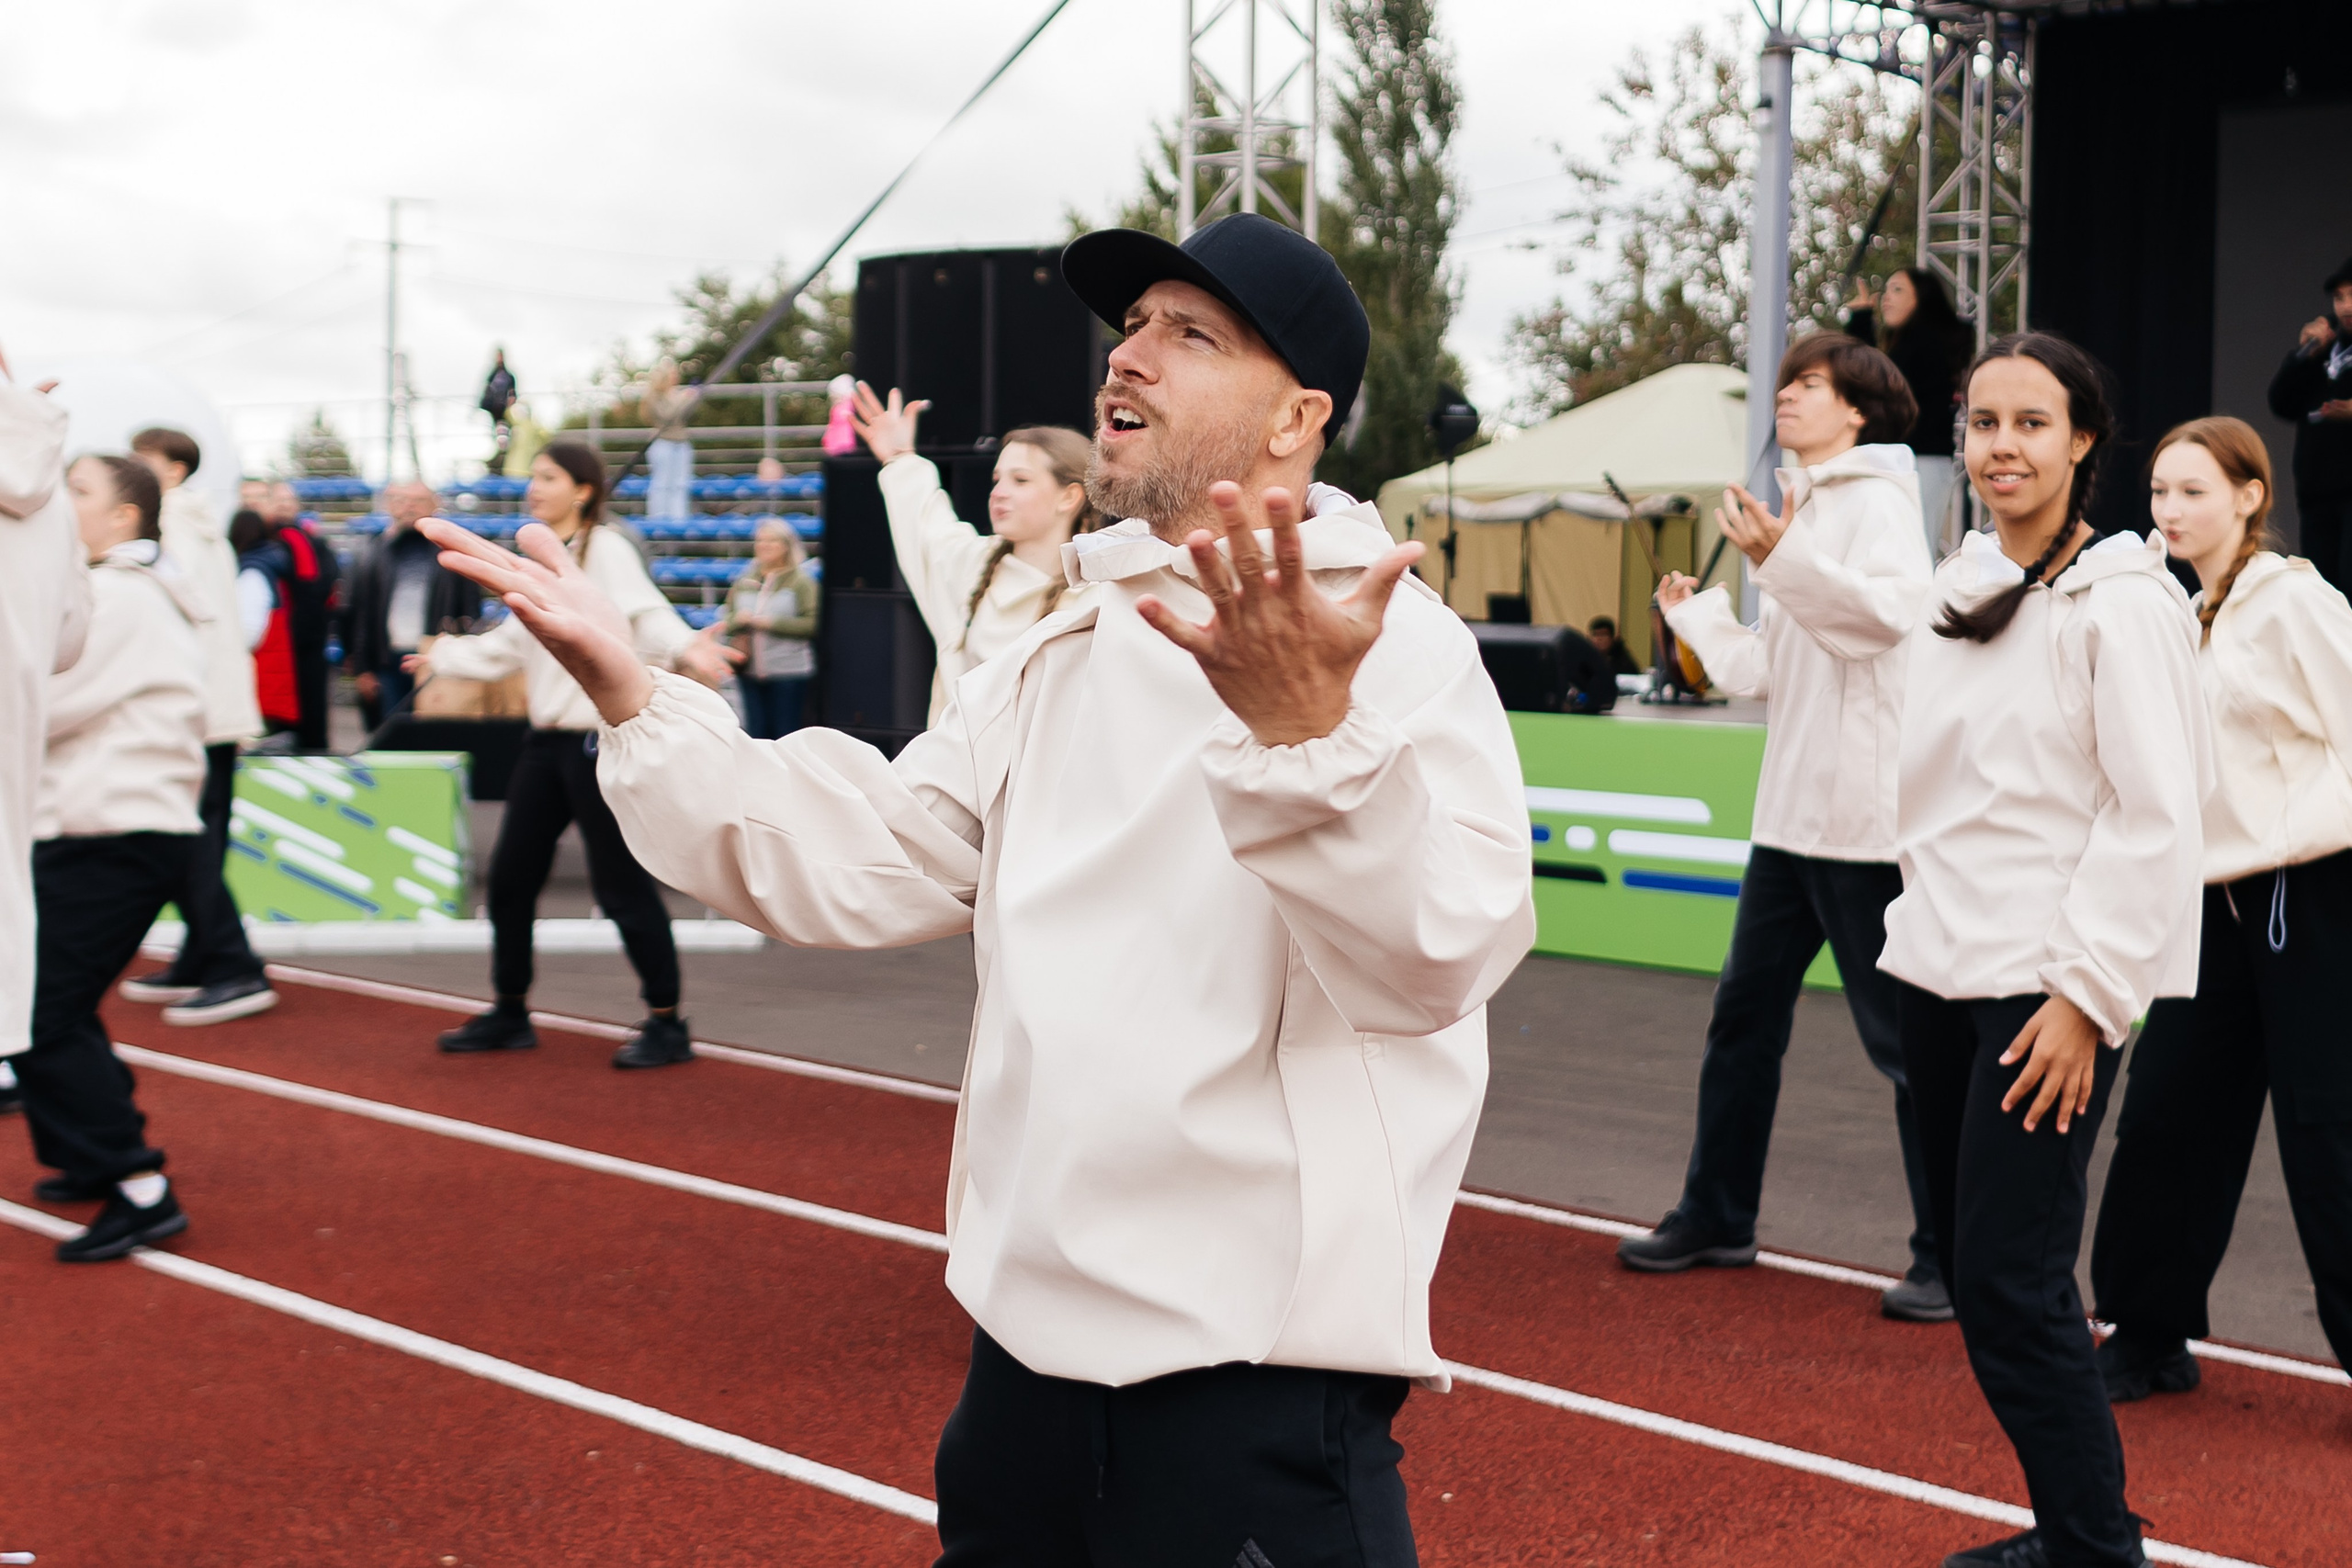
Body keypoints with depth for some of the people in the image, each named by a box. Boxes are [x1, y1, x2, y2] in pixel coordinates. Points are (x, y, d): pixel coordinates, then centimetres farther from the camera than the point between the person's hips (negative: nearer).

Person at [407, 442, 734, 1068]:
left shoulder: (605, 551, -9)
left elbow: (647, 613, -25)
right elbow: (512, 643, 26)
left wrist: (688, 648, -45)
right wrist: (443, 656, 36)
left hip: (601, 736, -8)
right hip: (546, 738, 8)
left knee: (621, 883, -5)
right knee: (510, 876, 11)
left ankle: (667, 1023, 5)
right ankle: (510, 1012, 26)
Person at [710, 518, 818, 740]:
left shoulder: (800, 581, -2)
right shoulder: (744, 581, 14)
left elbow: (812, 624, -13)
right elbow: (728, 621, 14)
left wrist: (770, 622, -15)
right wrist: (739, 620, -9)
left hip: (788, 670, -5)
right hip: (749, 670, 5)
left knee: (785, 735, -3)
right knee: (757, 732, 6)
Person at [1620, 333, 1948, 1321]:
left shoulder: (1875, 498, -5)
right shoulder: (1805, 508, 20)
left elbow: (1891, 608, -26)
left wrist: (1782, 558, -36)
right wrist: (1697, 612, 36)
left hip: (1864, 818, -9)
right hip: (1790, 814, 9)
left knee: (1902, 1037, -4)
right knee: (1744, 1018, 14)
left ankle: (1950, 1257, 3)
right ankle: (1716, 1219, 25)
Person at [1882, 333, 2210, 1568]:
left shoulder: (2122, 599, -9)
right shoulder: (1959, 588, 13)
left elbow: (2158, 815, -13)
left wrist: (2085, 992, -16)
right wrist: (1927, 915, 16)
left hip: (2047, 989, -7)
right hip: (1937, 970, 7)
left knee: (2009, 1284, -9)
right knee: (1975, 1275, 10)